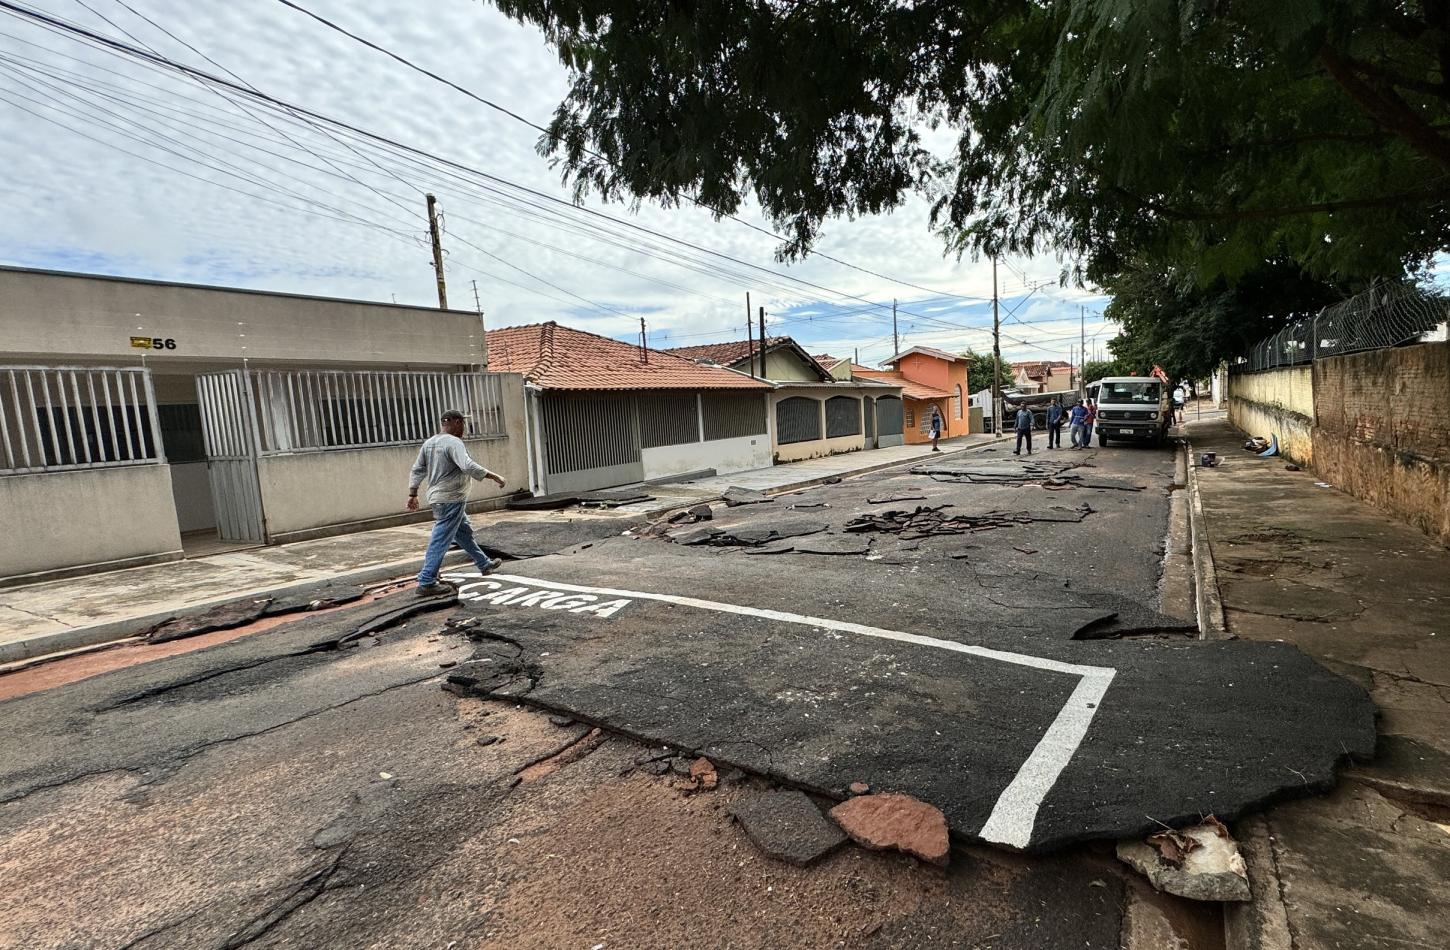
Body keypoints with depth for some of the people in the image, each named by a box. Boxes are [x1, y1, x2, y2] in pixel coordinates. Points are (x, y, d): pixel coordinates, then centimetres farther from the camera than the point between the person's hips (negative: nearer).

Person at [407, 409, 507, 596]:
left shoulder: (428, 443, 11)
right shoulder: (453, 442, -17)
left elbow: (416, 470, 12)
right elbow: (468, 466, -30)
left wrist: (412, 494, 16)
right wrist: (494, 477, -25)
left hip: (438, 498, 10)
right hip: (451, 500, -10)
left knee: (465, 532, 20)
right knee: (441, 542, -6)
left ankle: (485, 564, 33)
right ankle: (426, 583, -3)